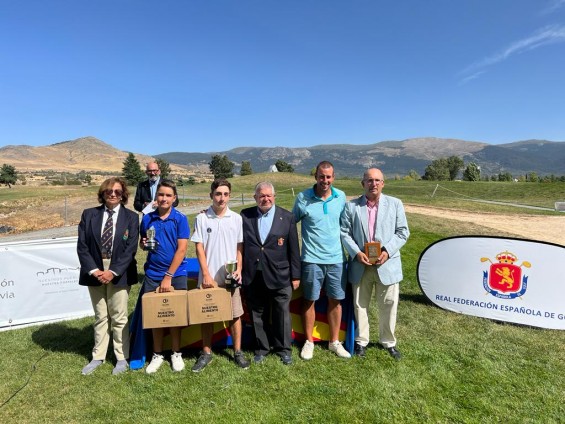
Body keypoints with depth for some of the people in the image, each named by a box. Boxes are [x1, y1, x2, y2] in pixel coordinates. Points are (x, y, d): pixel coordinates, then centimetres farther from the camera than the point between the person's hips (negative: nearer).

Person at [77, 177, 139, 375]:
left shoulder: (131, 217, -1)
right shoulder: (89, 215, 4)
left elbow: (131, 249, -7)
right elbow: (82, 246, -1)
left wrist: (113, 271, -15)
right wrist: (93, 270, -11)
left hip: (119, 273, -2)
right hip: (95, 272, 2)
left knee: (119, 317, 6)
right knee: (100, 316, 14)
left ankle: (122, 357, 20)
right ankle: (98, 357, 28)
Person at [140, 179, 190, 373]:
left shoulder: (180, 219, -7)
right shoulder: (147, 218, 3)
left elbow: (182, 249, -11)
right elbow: (141, 243, 15)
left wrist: (168, 276, -13)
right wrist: (144, 244, -10)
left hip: (176, 274, -2)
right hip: (152, 274, 3)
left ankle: (176, 354, 25)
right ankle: (157, 355, 25)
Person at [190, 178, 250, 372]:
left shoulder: (236, 218, 0)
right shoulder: (202, 218, -3)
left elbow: (240, 247, 5)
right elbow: (199, 248, -3)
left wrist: (239, 269, -7)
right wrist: (206, 275, -7)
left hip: (230, 276, 1)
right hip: (208, 277, 0)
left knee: (235, 314, 7)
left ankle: (238, 352, 23)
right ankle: (206, 353, 26)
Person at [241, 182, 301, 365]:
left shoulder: (287, 217, -2)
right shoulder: (245, 215, 2)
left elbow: (293, 248, -1)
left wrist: (295, 275, -1)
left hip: (279, 276, -1)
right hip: (254, 276, 2)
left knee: (282, 314, 9)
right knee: (258, 314, 14)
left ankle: (283, 348, 29)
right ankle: (261, 347, 32)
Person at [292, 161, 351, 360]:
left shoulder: (341, 197, 1)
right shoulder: (303, 198, -8)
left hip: (336, 258, 3)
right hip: (312, 259, -2)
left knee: (335, 300, 11)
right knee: (309, 300, 9)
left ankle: (334, 342, 28)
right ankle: (309, 341, 26)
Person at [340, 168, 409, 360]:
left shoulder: (395, 204, 2)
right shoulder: (351, 206, 1)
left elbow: (403, 232, 1)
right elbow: (345, 233, 0)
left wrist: (388, 251, -12)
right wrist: (356, 253, -14)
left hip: (387, 264, 0)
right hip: (361, 265, 0)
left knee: (388, 305, 10)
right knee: (360, 305, 12)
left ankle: (388, 342, 31)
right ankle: (361, 341, 30)